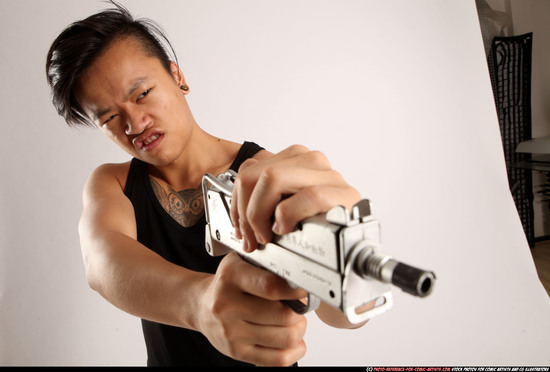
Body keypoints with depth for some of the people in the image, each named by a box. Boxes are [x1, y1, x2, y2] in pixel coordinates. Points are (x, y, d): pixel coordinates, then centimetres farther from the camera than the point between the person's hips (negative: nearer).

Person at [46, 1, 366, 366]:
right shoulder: (110, 185, -11)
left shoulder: (273, 178, -23)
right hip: (164, 359, 3)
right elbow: (103, 260, -33)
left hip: (270, 360, -2)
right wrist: (200, 298, -55)